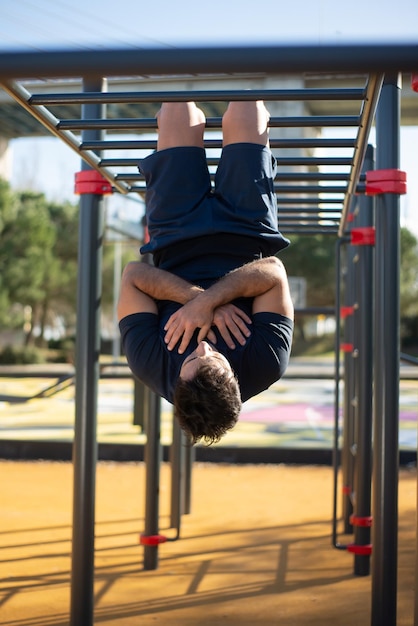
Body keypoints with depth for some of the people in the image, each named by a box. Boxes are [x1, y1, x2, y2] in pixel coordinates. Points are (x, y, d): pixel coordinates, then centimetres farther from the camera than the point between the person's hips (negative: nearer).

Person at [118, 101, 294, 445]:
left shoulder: (151, 365, -39)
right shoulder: (265, 365, -39)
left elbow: (134, 273, -32)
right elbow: (274, 272, -35)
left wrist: (194, 297, -43)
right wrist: (209, 301, -44)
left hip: (178, 252, 0)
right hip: (243, 246, 0)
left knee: (179, 113, 4)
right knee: (245, 111, 4)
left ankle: (179, 121, 49)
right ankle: (256, 121, 48)